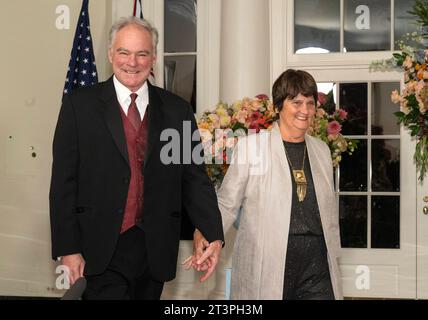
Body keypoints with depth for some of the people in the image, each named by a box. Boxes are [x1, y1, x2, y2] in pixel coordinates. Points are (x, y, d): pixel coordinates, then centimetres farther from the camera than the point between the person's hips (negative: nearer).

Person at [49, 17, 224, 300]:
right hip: (103, 251, -2)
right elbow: (64, 183, -2)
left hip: (157, 249, 3)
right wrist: (68, 248, -7)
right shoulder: (80, 105, 0)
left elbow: (194, 179, 4)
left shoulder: (178, 111, 5)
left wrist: (214, 236, -8)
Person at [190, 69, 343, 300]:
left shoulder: (321, 150, 13)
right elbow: (226, 203, -1)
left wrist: (332, 258, 17)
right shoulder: (250, 146, -2)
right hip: (264, 270, -4)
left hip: (317, 270, 4)